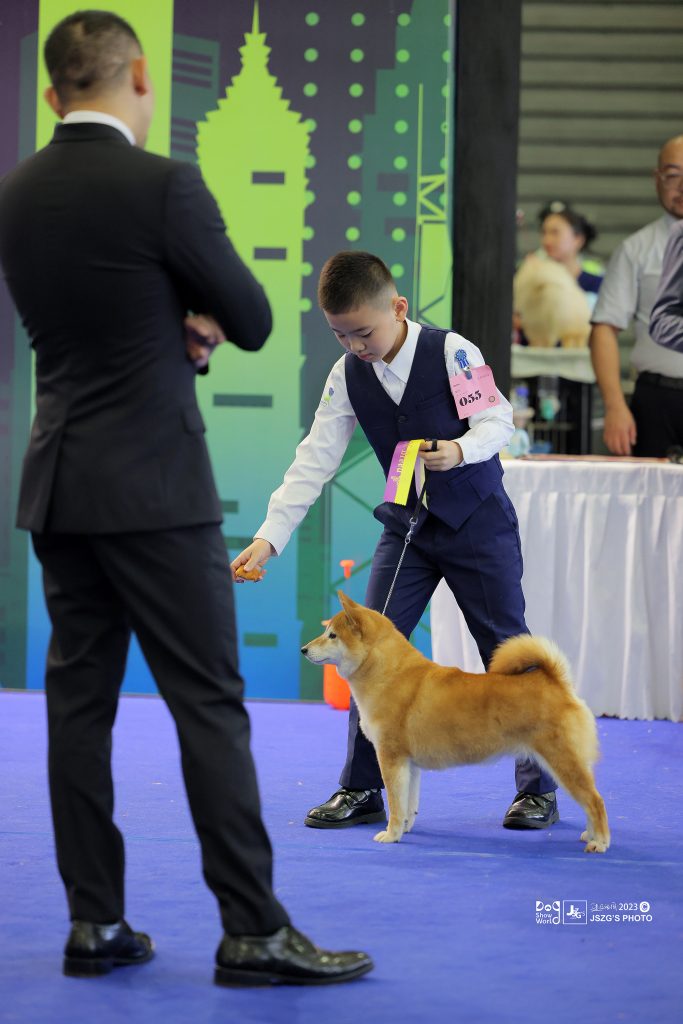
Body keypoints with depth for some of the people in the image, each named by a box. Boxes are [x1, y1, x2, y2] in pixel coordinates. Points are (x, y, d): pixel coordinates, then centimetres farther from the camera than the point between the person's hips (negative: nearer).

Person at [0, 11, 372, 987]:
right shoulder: (163, 185, -13)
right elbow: (253, 321, -4)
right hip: (154, 485, -7)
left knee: (80, 697, 8)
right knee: (208, 702, -4)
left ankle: (96, 922, 11)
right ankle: (253, 930, -3)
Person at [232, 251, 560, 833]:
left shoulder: (452, 352, -16)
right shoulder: (348, 375, -5)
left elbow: (498, 420, -14)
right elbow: (314, 461, -7)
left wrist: (462, 449, -36)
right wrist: (270, 537, -14)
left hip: (477, 522, -4)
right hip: (407, 527, 4)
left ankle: (539, 789, 11)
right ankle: (361, 790, 6)